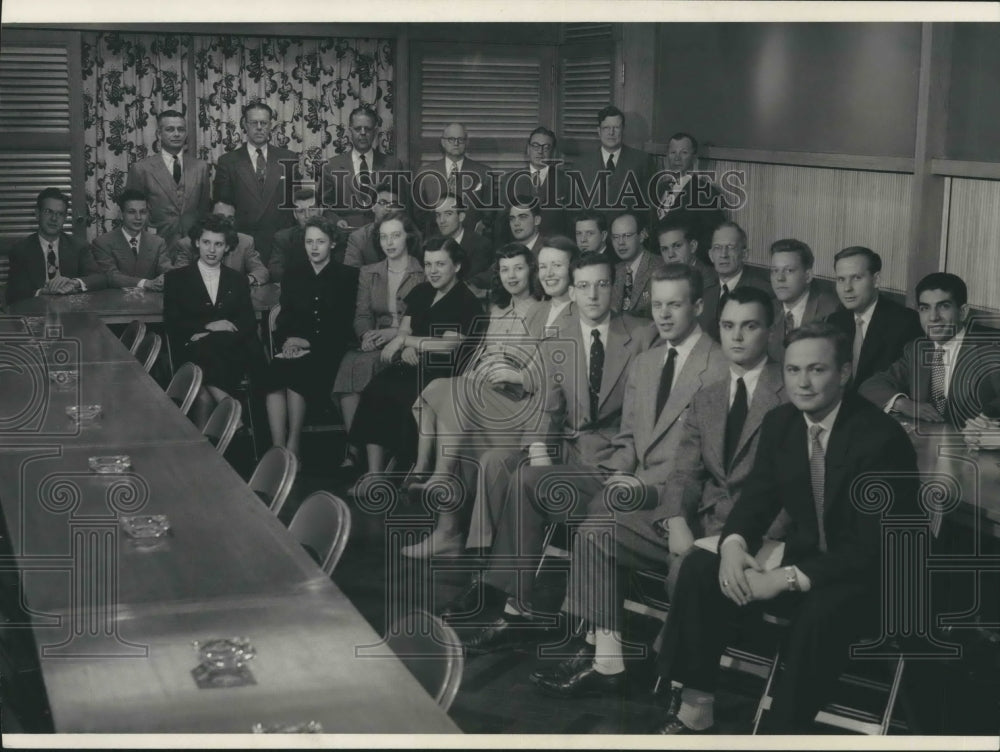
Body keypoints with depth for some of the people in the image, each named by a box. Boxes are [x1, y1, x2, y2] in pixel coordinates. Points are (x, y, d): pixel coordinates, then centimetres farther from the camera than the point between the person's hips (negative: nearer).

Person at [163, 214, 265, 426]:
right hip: (192, 352, -1)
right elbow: (172, 323, 3)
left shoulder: (238, 281, 19)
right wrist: (208, 326, -13)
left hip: (232, 353, 1)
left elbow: (250, 323, 8)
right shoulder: (176, 278, 13)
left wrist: (207, 336, -10)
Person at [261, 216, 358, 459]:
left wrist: (309, 342, -10)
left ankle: (293, 447, -29)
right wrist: (288, 339, -8)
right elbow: (284, 316, 15)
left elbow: (345, 323, 1)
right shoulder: (293, 275, 21)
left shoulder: (347, 276, 9)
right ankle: (278, 450, -35)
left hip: (329, 350, -3)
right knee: (273, 376, -30)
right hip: (295, 348, 3)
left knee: (295, 376, -34)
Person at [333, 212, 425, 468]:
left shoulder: (424, 274, 7)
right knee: (349, 363, -30)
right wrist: (366, 334, -8)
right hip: (375, 345, 4)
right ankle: (353, 445, -32)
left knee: (363, 364, -33)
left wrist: (397, 332, -15)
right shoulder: (368, 273, 21)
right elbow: (361, 315, 15)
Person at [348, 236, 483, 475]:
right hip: (413, 366, 6)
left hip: (444, 374, -6)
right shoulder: (420, 293, 16)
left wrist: (404, 341, -4)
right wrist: (408, 349, -12)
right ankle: (373, 474, -23)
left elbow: (448, 344, -12)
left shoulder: (467, 302, -5)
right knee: (373, 391, -22)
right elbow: (404, 330, 13)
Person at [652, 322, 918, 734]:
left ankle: (785, 730, -22)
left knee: (821, 612, -38)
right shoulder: (779, 423, 0)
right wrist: (734, 544, -18)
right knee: (700, 569, -13)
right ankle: (696, 708, -8)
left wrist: (788, 579, -31)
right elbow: (757, 496, 6)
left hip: (868, 577, -6)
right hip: (802, 557, 7)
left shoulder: (882, 437, -21)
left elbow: (873, 547, -25)